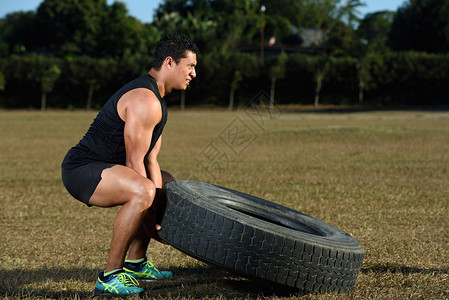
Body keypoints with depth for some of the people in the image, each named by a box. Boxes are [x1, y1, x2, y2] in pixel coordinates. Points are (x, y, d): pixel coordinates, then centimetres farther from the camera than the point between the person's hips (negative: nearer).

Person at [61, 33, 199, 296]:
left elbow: (150, 161, 11)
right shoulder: (145, 101, -20)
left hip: (101, 167, 12)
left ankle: (135, 263, 26)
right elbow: (134, 162, -22)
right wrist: (149, 216, -18)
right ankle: (110, 276, -25)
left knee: (166, 182, 27)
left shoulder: (156, 99, 14)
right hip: (81, 170, -12)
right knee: (143, 190, -37)